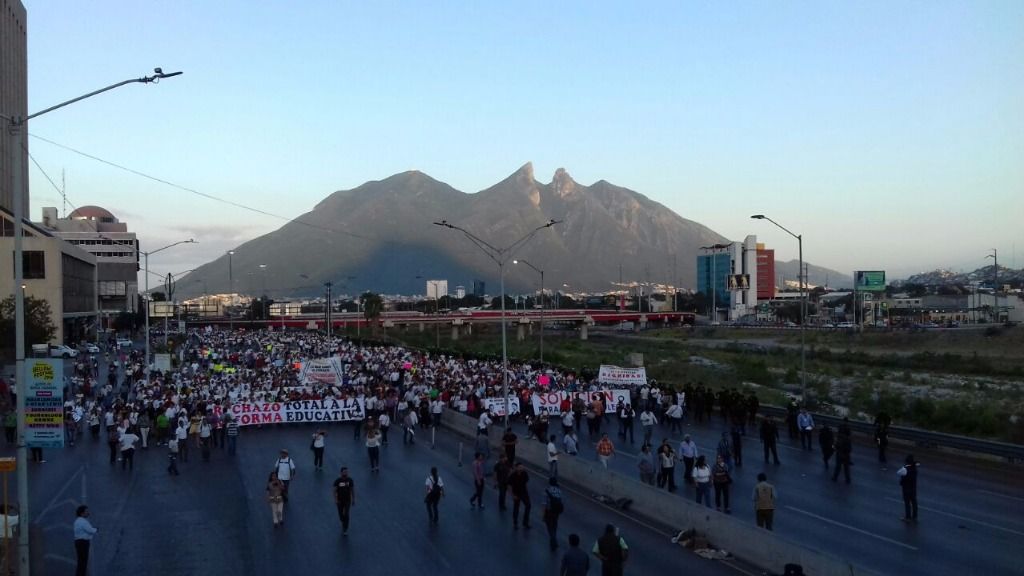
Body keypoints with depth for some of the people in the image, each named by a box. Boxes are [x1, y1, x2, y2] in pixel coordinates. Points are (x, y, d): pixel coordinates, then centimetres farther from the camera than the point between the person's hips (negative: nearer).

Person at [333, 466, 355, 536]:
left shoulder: (350, 480, -7)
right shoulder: (337, 480, -11)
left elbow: (352, 490, 1)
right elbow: (335, 490, -8)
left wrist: (353, 499, 2)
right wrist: (335, 500, -16)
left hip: (348, 500, 0)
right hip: (340, 500, 0)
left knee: (346, 515, -9)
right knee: (341, 514, 11)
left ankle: (345, 530, 1)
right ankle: (343, 523, 45)